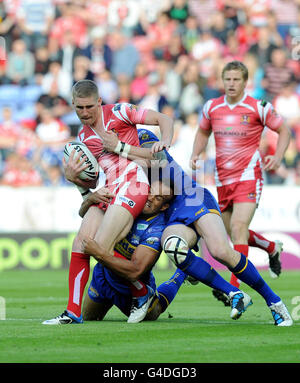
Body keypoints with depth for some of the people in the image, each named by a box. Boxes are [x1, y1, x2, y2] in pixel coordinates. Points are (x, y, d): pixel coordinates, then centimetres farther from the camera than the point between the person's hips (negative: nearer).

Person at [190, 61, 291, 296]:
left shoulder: (259, 108, -6)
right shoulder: (212, 107, 5)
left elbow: (284, 131, 5)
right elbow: (203, 132, 23)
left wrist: (278, 157, -11)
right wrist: (196, 154, 6)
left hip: (248, 175, -5)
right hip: (222, 177, 6)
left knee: (238, 227, -22)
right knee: (234, 233, 12)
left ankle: (235, 287, -23)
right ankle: (272, 248, 42)